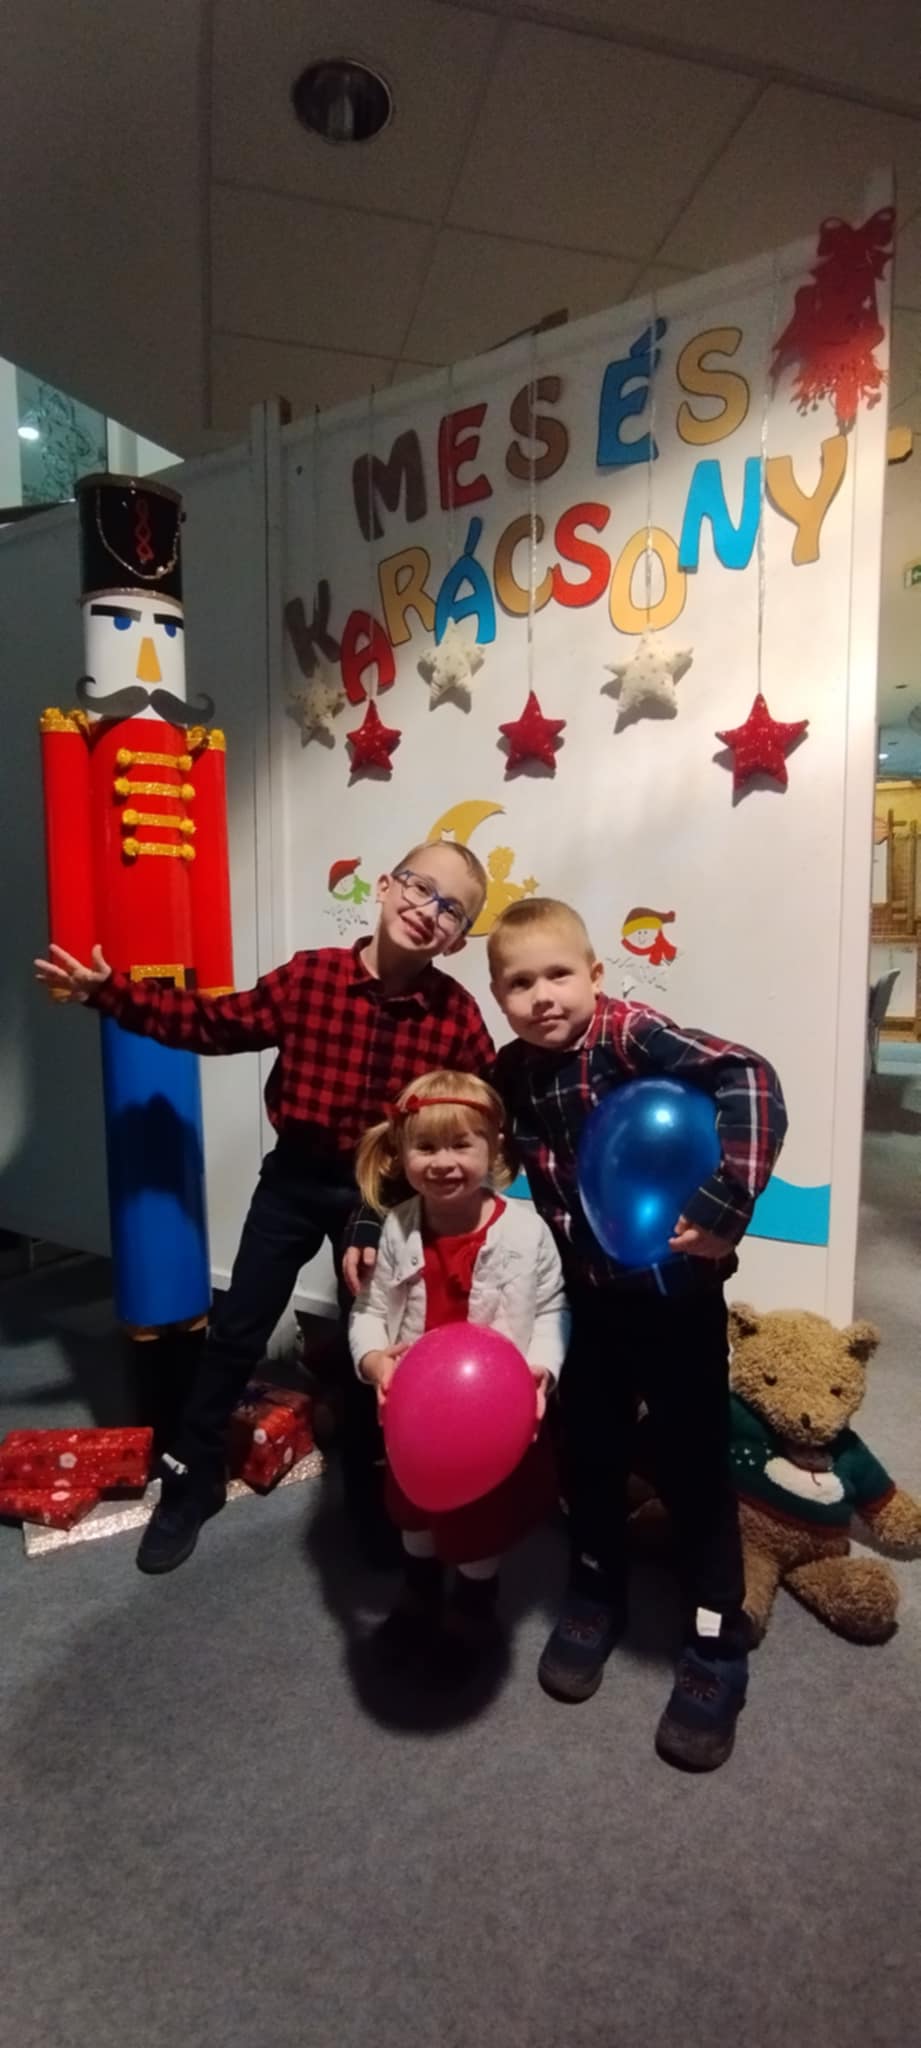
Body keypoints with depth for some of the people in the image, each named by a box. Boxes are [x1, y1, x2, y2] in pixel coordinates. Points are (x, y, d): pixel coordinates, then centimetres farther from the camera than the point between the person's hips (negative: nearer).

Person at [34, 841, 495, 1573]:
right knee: (236, 1330, 11)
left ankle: (370, 1494, 40)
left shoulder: (456, 1014, -14)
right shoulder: (309, 976, -13)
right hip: (295, 1178, 1)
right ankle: (190, 1483, 34)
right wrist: (108, 990, -10)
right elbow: (212, 1023, -6)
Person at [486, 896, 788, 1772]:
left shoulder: (633, 1035, -21)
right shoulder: (509, 1075, -4)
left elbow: (750, 1083, -33)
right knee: (586, 1453, 18)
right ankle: (595, 1597, 44)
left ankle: (715, 1648, 30)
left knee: (693, 1464, 9)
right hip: (587, 1296, 5)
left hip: (674, 1291, -5)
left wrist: (723, 1207, -39)